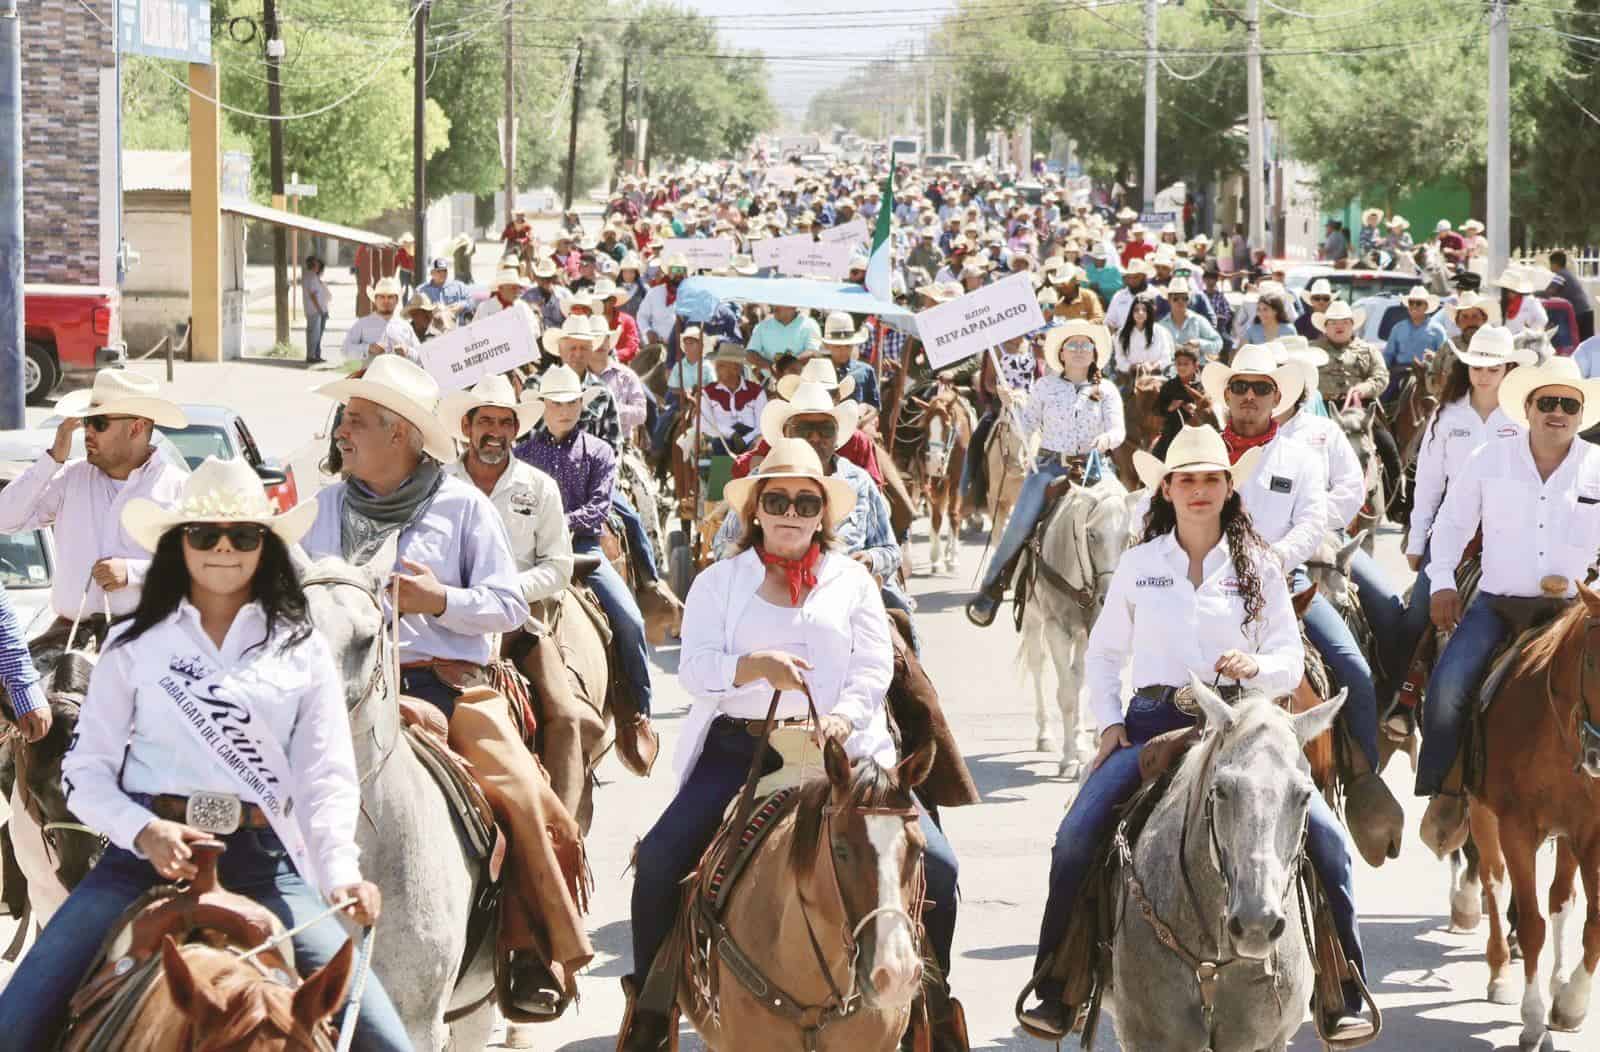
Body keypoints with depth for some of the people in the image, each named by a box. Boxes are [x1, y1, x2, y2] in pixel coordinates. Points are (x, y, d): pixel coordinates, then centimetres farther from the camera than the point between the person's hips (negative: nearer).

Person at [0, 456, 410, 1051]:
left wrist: (341, 875, -19)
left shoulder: (302, 651, 10)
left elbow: (327, 780, 1)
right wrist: (143, 830, -14)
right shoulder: (134, 645, 10)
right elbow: (84, 770, 7)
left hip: (264, 865, 0)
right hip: (148, 856, 0)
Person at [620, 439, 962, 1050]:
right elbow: (695, 667, -1)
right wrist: (754, 666, -21)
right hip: (738, 745, 0)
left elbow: (874, 667, 2)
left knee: (934, 862, -15)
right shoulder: (718, 582, 11)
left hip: (840, 747, 0)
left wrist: (844, 716, -19)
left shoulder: (852, 581, 13)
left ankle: (931, 1000, 5)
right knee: (658, 859, -18)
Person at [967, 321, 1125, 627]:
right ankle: (990, 593, -7)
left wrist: (1107, 438, -24)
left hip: (1090, 469, 1)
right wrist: (1011, 405, -7)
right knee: (1019, 526, -17)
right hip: (1049, 466, -1)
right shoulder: (1046, 386, 9)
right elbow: (1026, 430, 9)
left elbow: (1118, 430, -2)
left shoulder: (1106, 391, 8)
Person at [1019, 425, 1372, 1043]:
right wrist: (1109, 723, 2)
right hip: (1153, 722, 0)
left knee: (1324, 835, -18)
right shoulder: (1139, 564, 9)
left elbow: (1291, 662, 5)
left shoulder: (1258, 566, 7)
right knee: (1075, 838, -19)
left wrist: (1256, 664, -17)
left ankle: (1344, 997, -7)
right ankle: (1054, 993, -6)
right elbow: (1103, 654, 16)